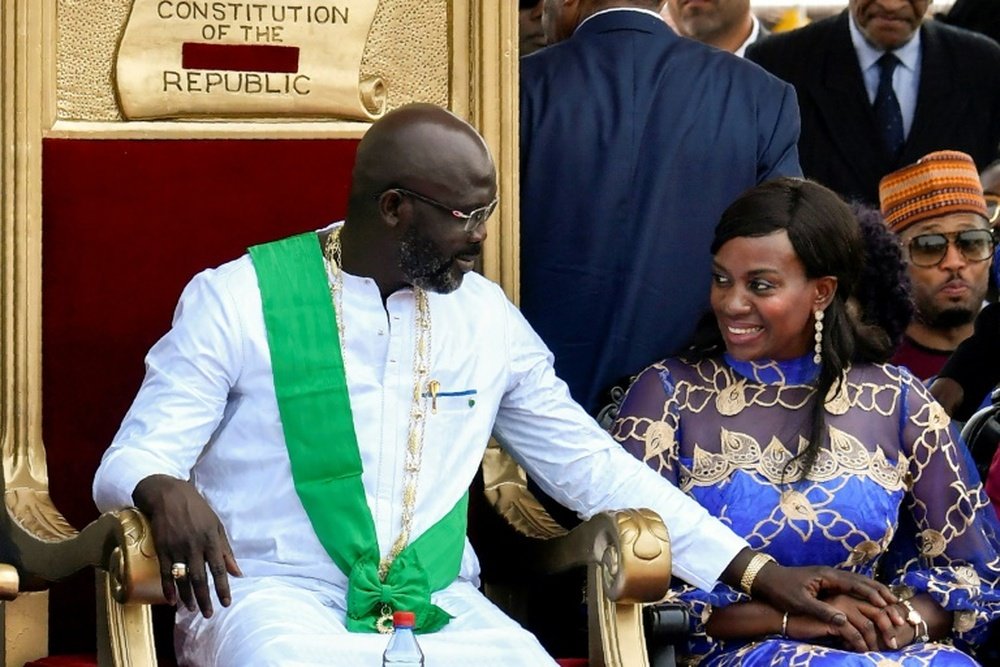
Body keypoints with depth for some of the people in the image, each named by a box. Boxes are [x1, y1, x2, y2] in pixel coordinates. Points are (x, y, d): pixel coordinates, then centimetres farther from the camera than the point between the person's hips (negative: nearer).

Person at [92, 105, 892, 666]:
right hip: (273, 597, -4)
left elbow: (591, 464, 17)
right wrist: (167, 493, -28)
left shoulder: (488, 316, 12)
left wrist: (759, 573, 11)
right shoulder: (235, 298, -1)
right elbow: (132, 458, -1)